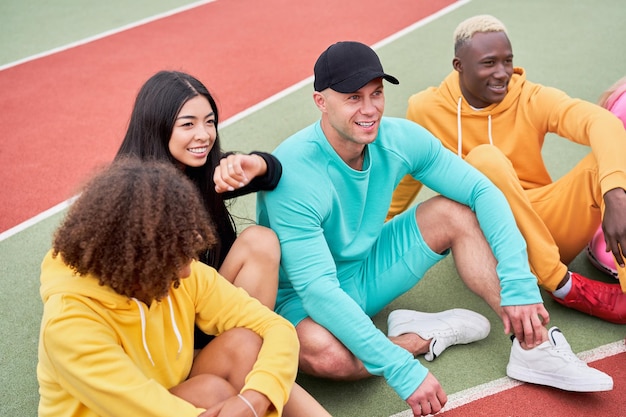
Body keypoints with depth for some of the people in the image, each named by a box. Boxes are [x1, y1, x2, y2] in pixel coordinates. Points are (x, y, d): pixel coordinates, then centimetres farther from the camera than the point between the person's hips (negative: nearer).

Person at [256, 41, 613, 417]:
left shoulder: (400, 138, -14)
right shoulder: (293, 173, -30)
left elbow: (482, 191, -9)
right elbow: (316, 288, -35)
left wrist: (519, 281, -22)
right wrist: (403, 371, -40)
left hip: (367, 272, 6)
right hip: (303, 300, -5)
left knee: (455, 211, -10)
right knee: (323, 353, -39)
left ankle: (534, 347, -12)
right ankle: (426, 336, -10)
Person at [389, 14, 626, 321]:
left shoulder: (532, 99, -6)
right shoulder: (426, 109, -5)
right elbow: (407, 175, 10)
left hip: (547, 226, 2)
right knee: (485, 159, -31)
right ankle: (564, 285, -30)